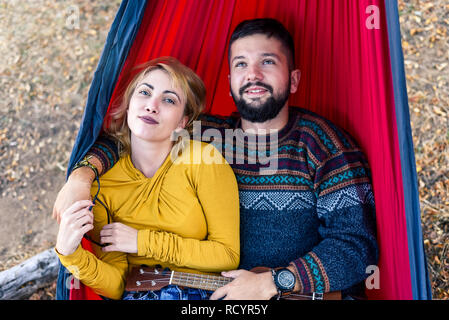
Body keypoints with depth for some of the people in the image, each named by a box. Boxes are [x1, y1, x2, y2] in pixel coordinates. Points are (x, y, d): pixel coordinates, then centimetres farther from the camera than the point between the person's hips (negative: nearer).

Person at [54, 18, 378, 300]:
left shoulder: (320, 142, -7)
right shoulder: (208, 136, 4)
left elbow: (357, 244, -11)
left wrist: (271, 283, -17)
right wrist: (83, 174, -5)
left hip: (313, 292, -2)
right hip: (221, 290, 3)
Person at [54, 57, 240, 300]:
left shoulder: (202, 160, -9)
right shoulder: (102, 185, -2)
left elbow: (228, 254, -8)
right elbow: (115, 287, -2)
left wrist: (143, 242, -10)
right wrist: (69, 253, -20)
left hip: (201, 292, -1)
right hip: (137, 293, 2)